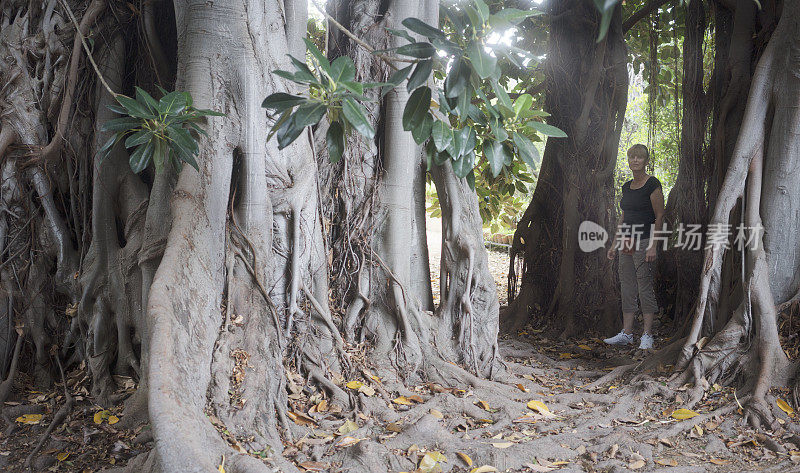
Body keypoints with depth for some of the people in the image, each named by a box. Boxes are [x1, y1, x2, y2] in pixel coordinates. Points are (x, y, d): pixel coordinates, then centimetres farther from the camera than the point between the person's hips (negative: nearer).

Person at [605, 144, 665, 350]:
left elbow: (659, 217, -11)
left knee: (645, 286, -3)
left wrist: (653, 245, -17)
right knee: (626, 286, 8)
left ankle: (647, 335, 5)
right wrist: (615, 244, 15)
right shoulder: (626, 187, 13)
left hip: (644, 241, -8)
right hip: (627, 241, 8)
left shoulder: (652, 184, -9)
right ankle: (626, 334, 14)